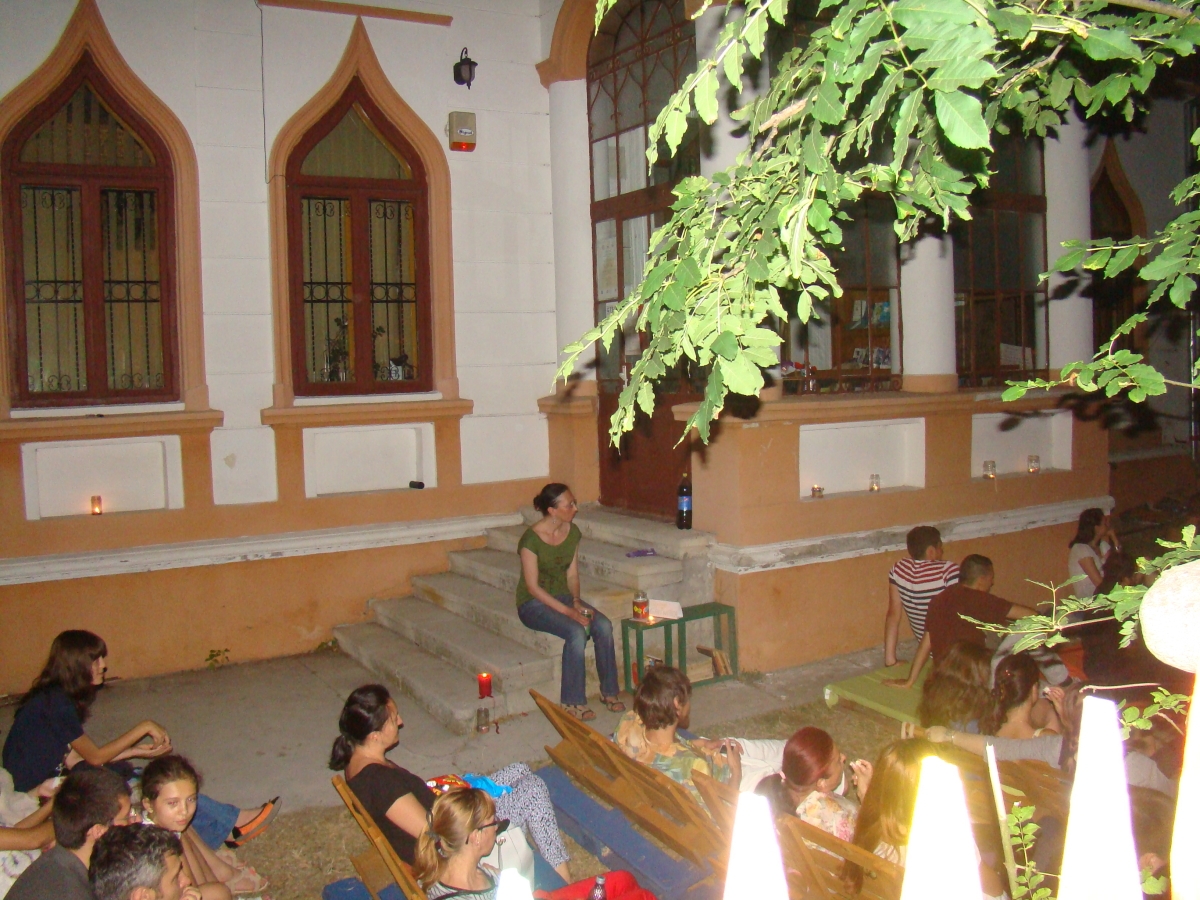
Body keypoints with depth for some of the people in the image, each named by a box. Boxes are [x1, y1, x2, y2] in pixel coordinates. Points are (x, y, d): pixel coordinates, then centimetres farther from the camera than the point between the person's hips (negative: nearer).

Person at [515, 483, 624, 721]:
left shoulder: (572, 532, 1)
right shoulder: (531, 539, -19)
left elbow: (572, 574, 8)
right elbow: (532, 586, -19)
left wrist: (576, 601, -11)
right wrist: (568, 611, -23)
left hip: (563, 596, 6)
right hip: (534, 603, -6)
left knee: (603, 625, -20)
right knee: (577, 631, -31)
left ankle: (608, 691, -6)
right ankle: (573, 701, -19)